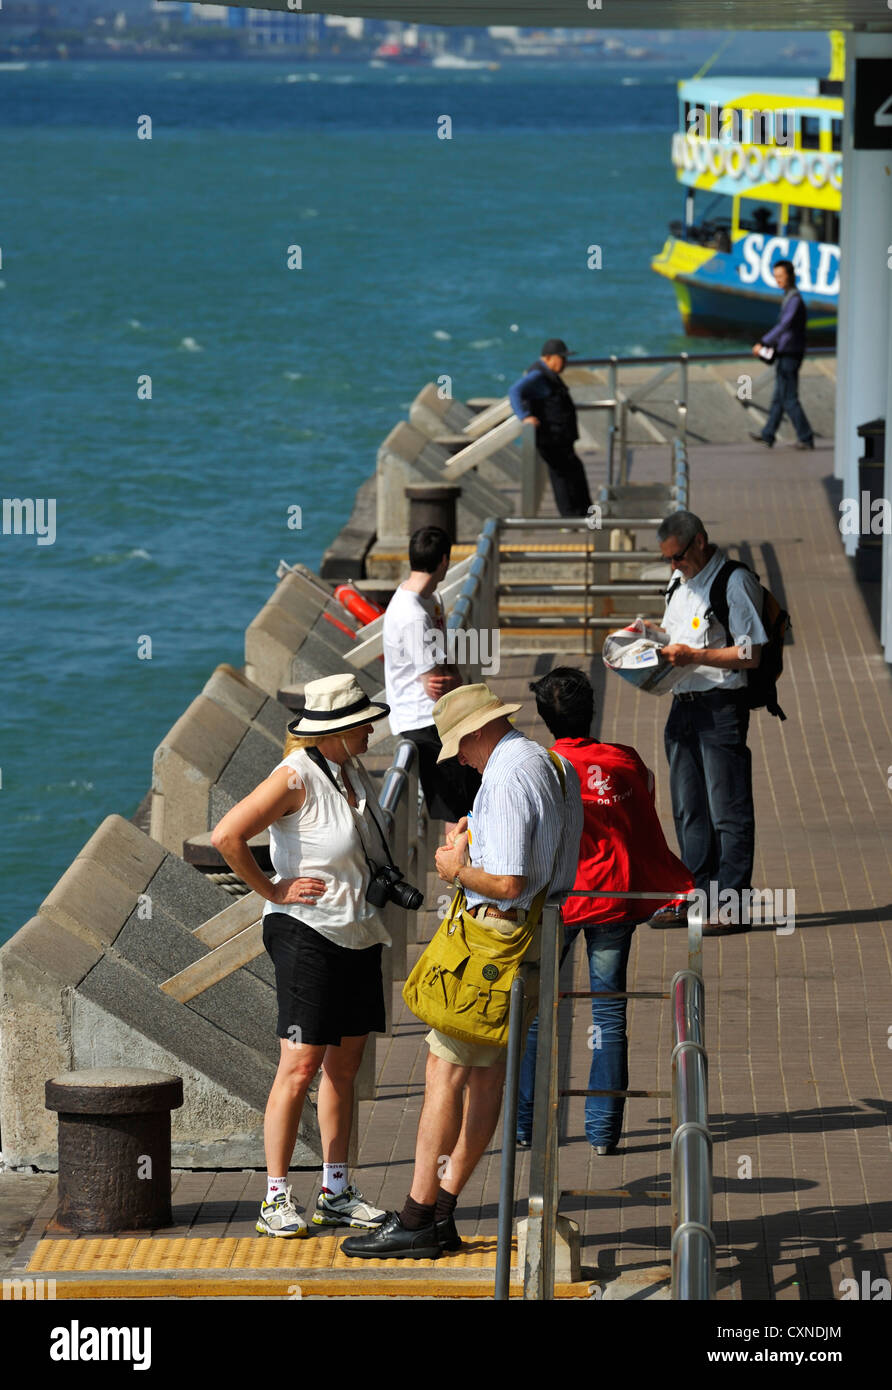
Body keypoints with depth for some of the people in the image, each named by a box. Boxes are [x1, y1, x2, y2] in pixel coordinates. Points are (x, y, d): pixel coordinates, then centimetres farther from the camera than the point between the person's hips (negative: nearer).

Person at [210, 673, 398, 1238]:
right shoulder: (297, 777, -15)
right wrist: (271, 890, -16)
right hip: (308, 935, -8)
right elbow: (227, 836, -24)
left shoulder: (354, 773, 10)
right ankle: (276, 1200, -2)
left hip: (359, 935, 8)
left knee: (345, 1064, 11)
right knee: (301, 1066, -8)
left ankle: (336, 1193, 18)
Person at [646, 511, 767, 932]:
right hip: (683, 705, 9)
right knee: (689, 810, 11)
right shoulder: (680, 582, 15)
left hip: (721, 706, -9)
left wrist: (693, 655, -18)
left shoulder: (735, 583, -11)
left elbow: (751, 654, -15)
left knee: (727, 810, -6)